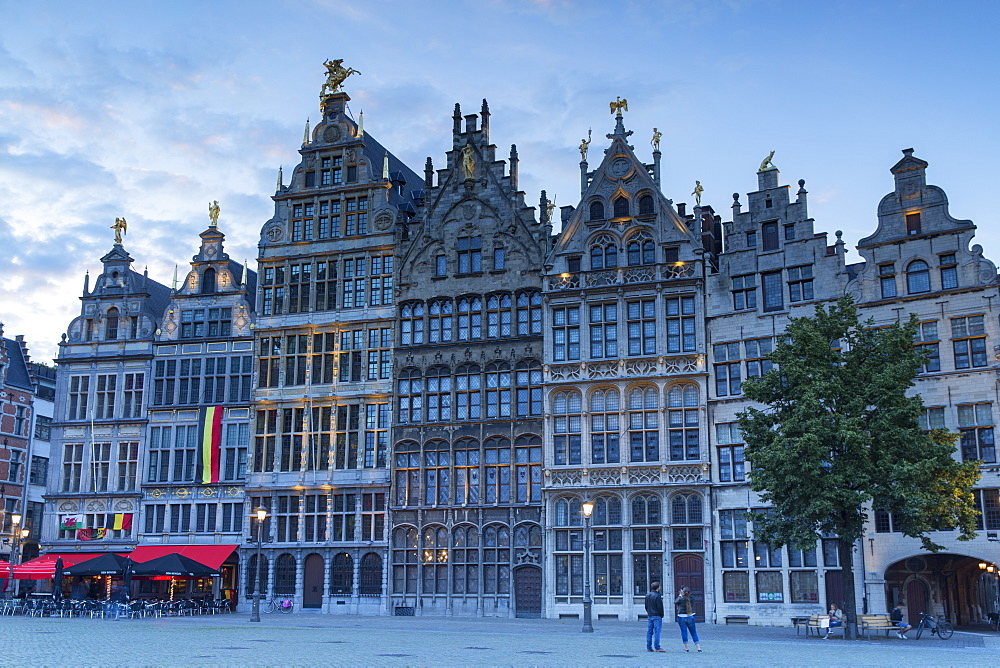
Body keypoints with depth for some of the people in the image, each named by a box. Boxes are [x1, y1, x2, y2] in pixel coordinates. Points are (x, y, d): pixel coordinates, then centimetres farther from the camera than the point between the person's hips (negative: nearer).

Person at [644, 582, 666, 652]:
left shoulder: (647, 595, 11)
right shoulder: (657, 596, -12)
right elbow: (660, 607, -13)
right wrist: (662, 615, -3)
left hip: (649, 616, 7)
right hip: (657, 616, -7)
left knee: (649, 632, 8)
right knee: (657, 632, -7)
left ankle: (649, 648, 9)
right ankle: (657, 648, -9)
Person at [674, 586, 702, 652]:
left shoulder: (680, 599, -10)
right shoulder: (691, 600, -2)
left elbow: (675, 602, 11)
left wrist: (679, 595, 22)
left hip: (681, 617, -3)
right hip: (690, 617, 3)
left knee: (684, 632, 4)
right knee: (693, 633, 10)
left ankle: (686, 648, 4)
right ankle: (698, 647, 8)